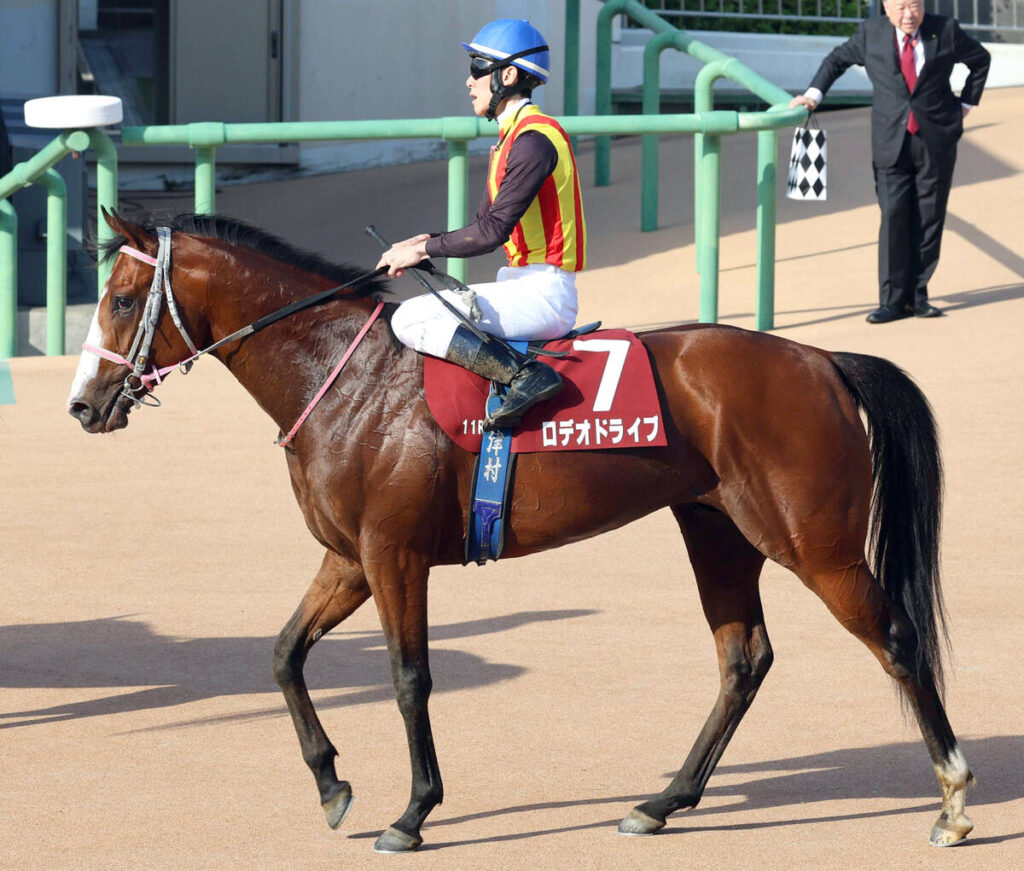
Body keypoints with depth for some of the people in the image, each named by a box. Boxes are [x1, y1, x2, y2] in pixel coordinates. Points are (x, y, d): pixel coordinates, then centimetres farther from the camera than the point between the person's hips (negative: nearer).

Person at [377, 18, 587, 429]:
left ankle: (527, 376, -24)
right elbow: (486, 224, 19)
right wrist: (429, 241, 4)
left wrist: (423, 249, -11)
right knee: (417, 314, 18)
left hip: (542, 293, -10)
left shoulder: (534, 140, -15)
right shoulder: (512, 137, 17)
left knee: (410, 321, -19)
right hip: (529, 287, 10)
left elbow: (493, 230, -19)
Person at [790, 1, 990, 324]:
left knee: (929, 219, 2)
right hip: (892, 142, 0)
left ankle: (917, 295, 10)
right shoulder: (871, 33, 0)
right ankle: (893, 300, -5)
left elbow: (980, 59, 15)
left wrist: (966, 103, 9)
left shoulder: (945, 31, -1)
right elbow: (837, 60, 15)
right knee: (894, 217, -8)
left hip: (936, 140, 0)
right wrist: (814, 94, 3)